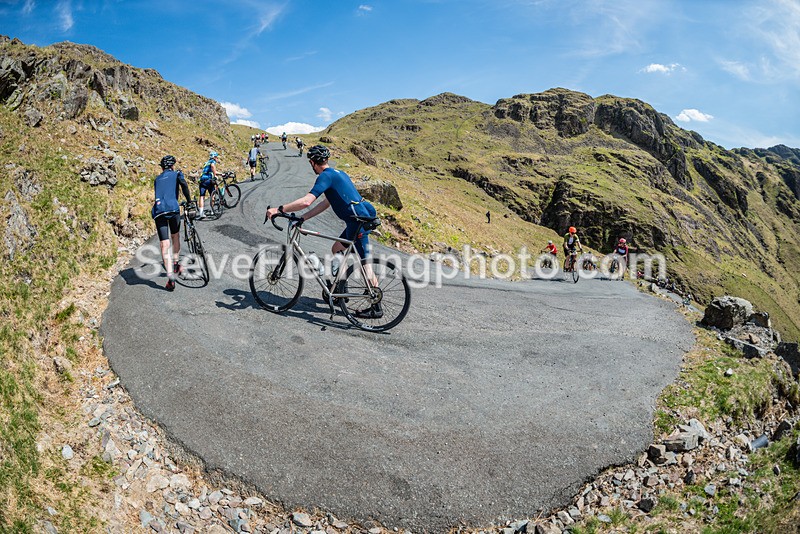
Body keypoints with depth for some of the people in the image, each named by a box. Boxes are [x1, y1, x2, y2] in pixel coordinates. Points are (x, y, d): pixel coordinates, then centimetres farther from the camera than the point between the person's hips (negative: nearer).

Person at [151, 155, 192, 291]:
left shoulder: (157, 179, 29)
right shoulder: (176, 174, 16)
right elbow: (183, 184, -5)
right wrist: (189, 201, 2)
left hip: (158, 211, 3)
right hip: (172, 208, -3)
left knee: (164, 245, -3)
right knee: (175, 237, 24)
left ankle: (170, 277, -14)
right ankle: (175, 264, 22)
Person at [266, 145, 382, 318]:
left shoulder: (326, 176, -10)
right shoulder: (337, 173, 21)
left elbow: (306, 201, -21)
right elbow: (325, 204, 23)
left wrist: (279, 209, -16)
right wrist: (301, 218, 20)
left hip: (359, 222, -10)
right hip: (360, 219, 10)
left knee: (365, 264, -4)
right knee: (336, 249, 21)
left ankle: (376, 308, 2)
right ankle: (341, 290, 28)